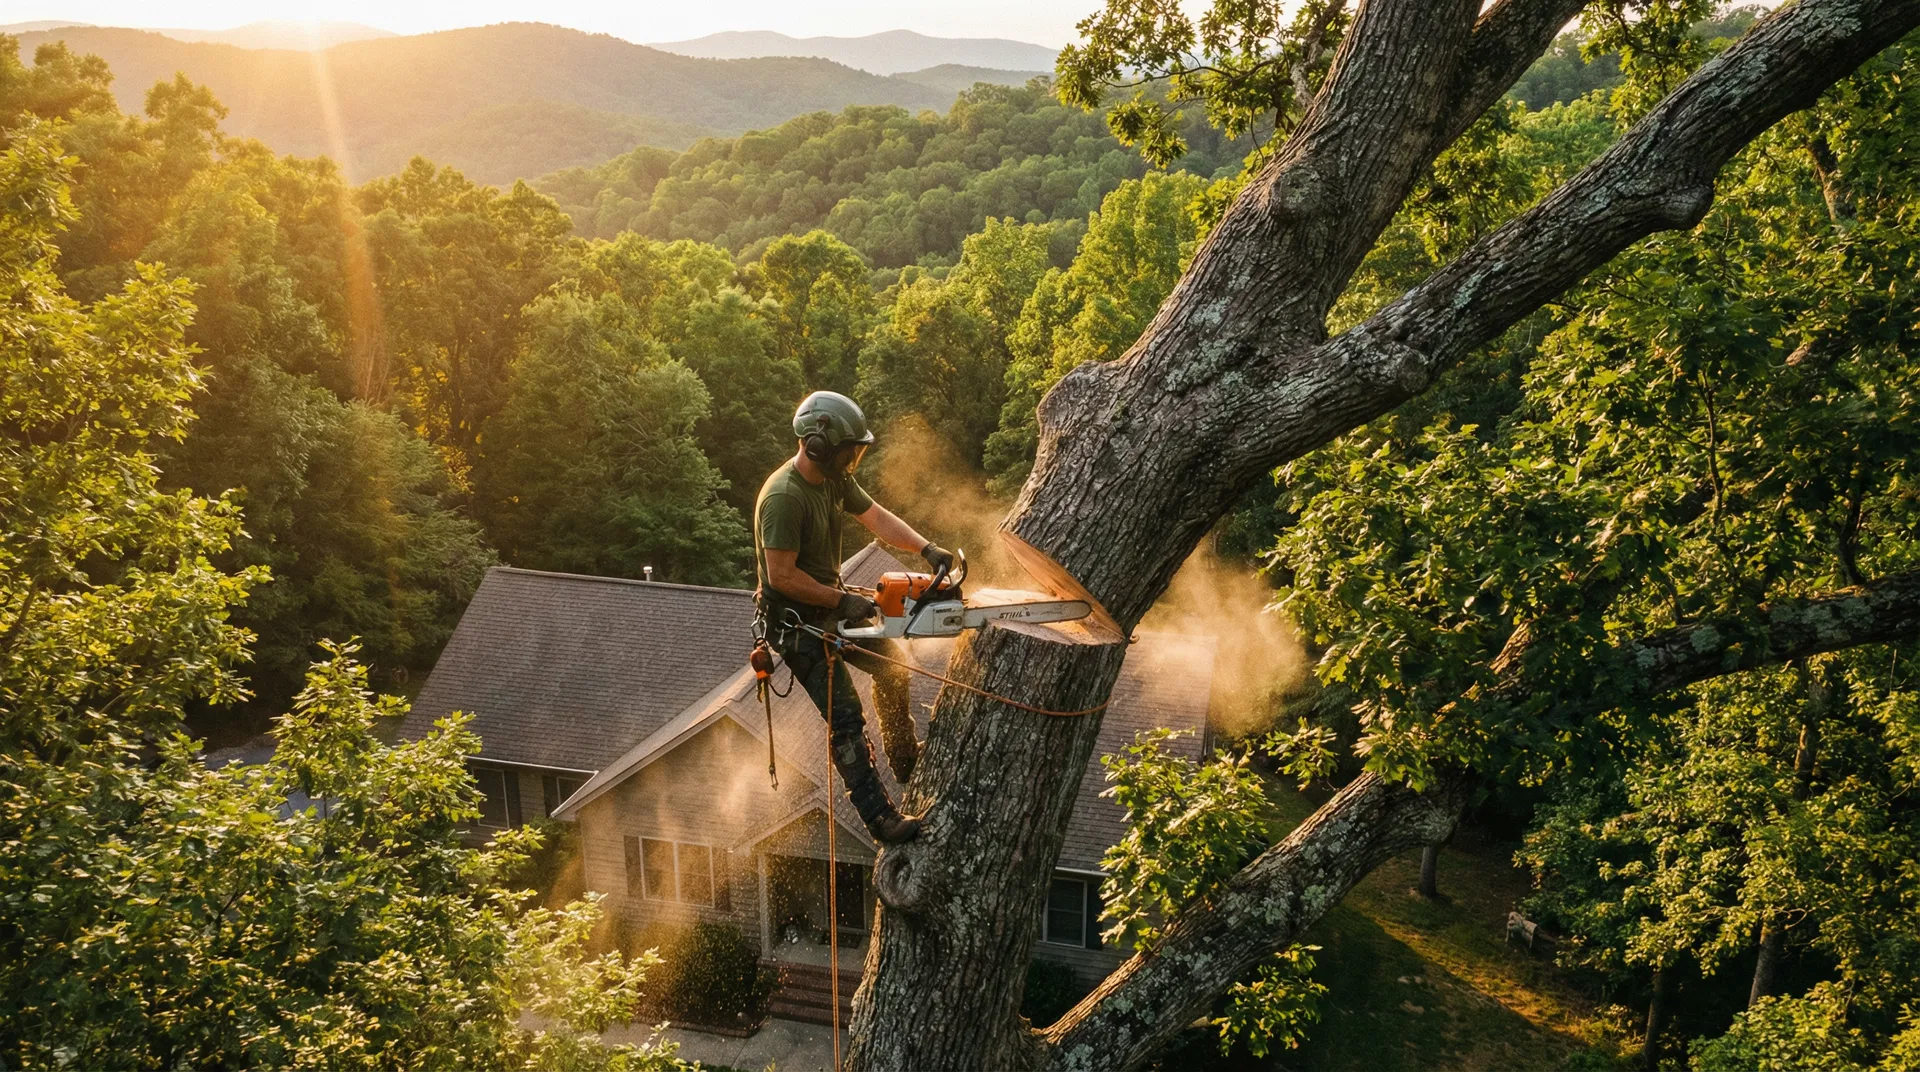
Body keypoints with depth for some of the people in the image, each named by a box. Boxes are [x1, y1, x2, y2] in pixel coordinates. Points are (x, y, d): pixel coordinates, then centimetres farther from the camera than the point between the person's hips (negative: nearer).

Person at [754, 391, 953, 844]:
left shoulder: (834, 477, -2)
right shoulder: (783, 497, -30)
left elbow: (878, 518, 5)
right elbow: (782, 576, -29)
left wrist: (926, 548, -10)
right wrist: (842, 601, -22)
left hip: (830, 606, 10)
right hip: (795, 621, -10)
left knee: (891, 663, 22)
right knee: (846, 717, -12)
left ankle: (904, 759, 41)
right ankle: (878, 816, -6)